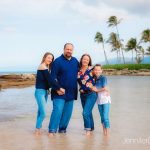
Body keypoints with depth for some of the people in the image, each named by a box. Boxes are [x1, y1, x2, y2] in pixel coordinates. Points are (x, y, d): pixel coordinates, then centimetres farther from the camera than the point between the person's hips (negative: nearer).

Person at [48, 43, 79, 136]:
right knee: (57, 110, -12)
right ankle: (52, 130, -5)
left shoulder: (75, 61, 9)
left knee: (68, 112, 9)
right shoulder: (58, 61, -7)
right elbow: (53, 77, -9)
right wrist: (57, 88, -15)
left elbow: (78, 74, 22)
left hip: (71, 92, 6)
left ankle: (62, 129, 22)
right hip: (60, 92, -5)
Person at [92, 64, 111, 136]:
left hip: (105, 99, -6)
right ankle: (104, 132, 20)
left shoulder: (103, 78, -10)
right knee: (102, 117, 11)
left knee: (105, 117, -10)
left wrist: (97, 90, -4)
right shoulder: (95, 79, 7)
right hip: (99, 100, 6)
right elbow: (95, 88, 7)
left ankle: (107, 132, -3)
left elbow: (105, 88, -15)